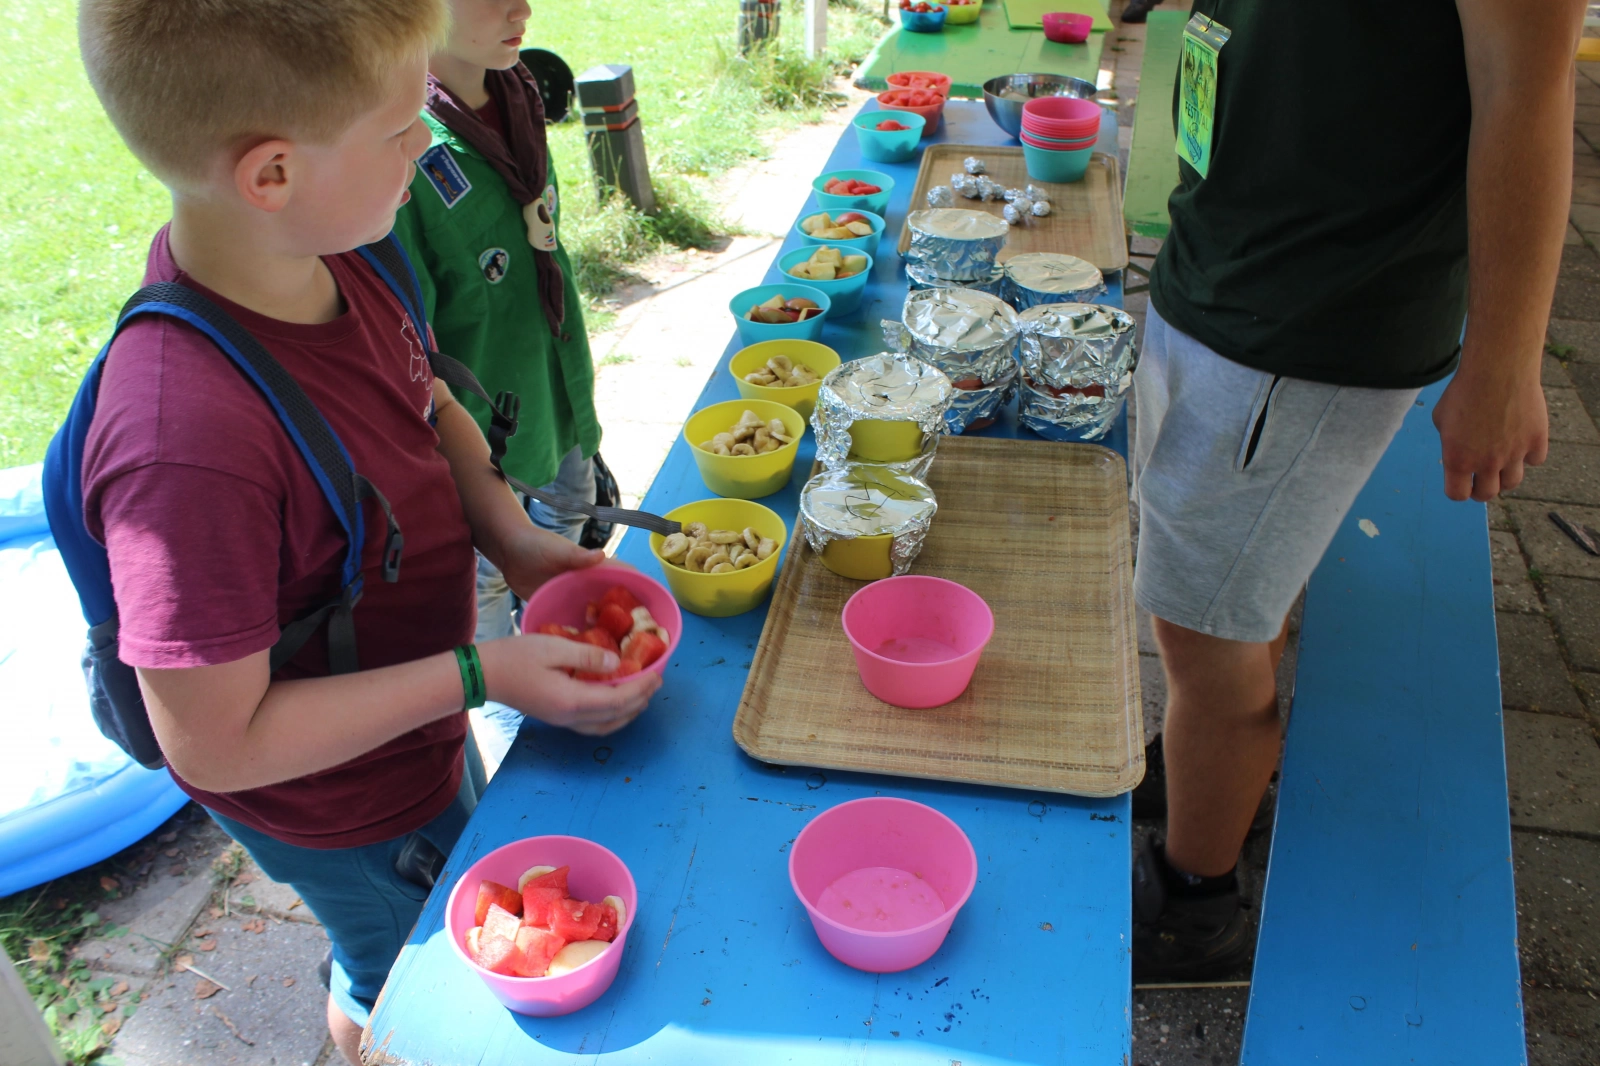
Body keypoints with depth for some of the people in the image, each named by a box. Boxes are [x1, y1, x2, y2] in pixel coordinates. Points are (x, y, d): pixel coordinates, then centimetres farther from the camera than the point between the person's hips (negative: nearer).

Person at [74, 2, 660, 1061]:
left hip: (420, 723, 8)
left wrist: (510, 536, -12)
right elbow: (215, 743, -32)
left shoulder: (332, 260, -16)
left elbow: (430, 403, 3)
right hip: (345, 807, -8)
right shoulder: (188, 446, -42)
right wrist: (479, 675, -31)